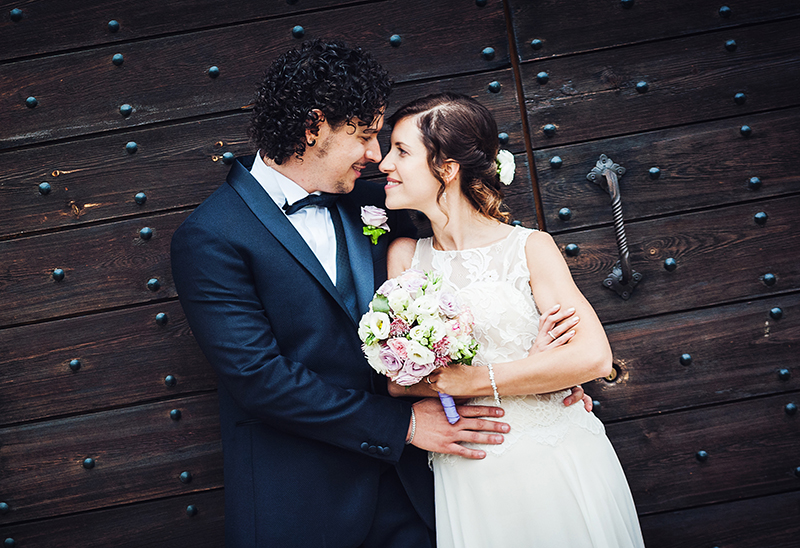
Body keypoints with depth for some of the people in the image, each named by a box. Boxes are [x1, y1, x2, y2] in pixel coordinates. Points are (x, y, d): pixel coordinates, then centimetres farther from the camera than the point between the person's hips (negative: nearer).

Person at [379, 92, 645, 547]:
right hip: (468, 484, 2)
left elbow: (594, 357, -17)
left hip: (559, 466, -2)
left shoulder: (530, 247, -6)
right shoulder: (405, 256, 2)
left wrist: (471, 379, -15)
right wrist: (531, 370, -13)